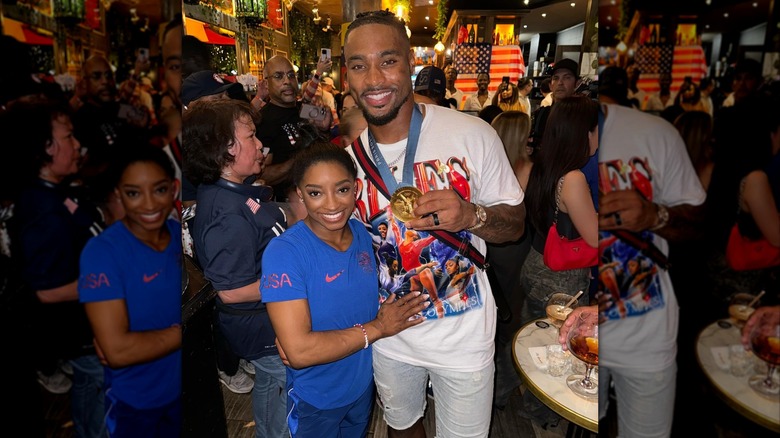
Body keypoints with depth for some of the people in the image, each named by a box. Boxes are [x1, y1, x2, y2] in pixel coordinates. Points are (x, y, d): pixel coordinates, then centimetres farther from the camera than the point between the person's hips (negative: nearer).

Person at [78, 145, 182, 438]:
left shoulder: (181, 235, -8)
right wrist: (177, 333, -17)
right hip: (134, 401, -4)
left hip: (180, 387, 4)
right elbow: (117, 351, -27)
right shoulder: (102, 252, -23)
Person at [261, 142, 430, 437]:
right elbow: (299, 352, -31)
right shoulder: (283, 253, -27)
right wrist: (377, 327, -23)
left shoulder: (363, 233, -10)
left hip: (365, 383, 5)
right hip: (316, 399, -5)